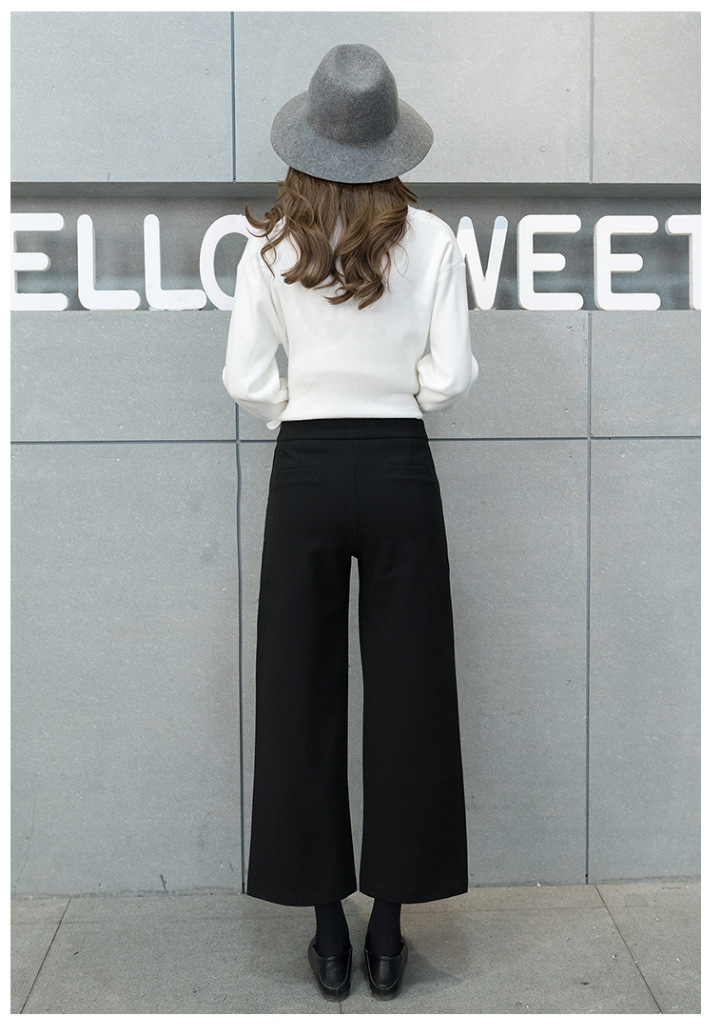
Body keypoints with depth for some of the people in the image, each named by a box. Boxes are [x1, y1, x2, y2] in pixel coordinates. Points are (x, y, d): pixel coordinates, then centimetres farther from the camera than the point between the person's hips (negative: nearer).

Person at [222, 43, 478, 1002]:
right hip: (399, 468, 0)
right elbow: (452, 376, -5)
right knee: (407, 694, 8)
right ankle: (388, 932, 16)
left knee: (303, 694, 9)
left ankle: (329, 932, 18)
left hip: (306, 469, 1)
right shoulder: (431, 239, -3)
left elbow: (246, 380, -3)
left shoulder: (271, 242, -1)